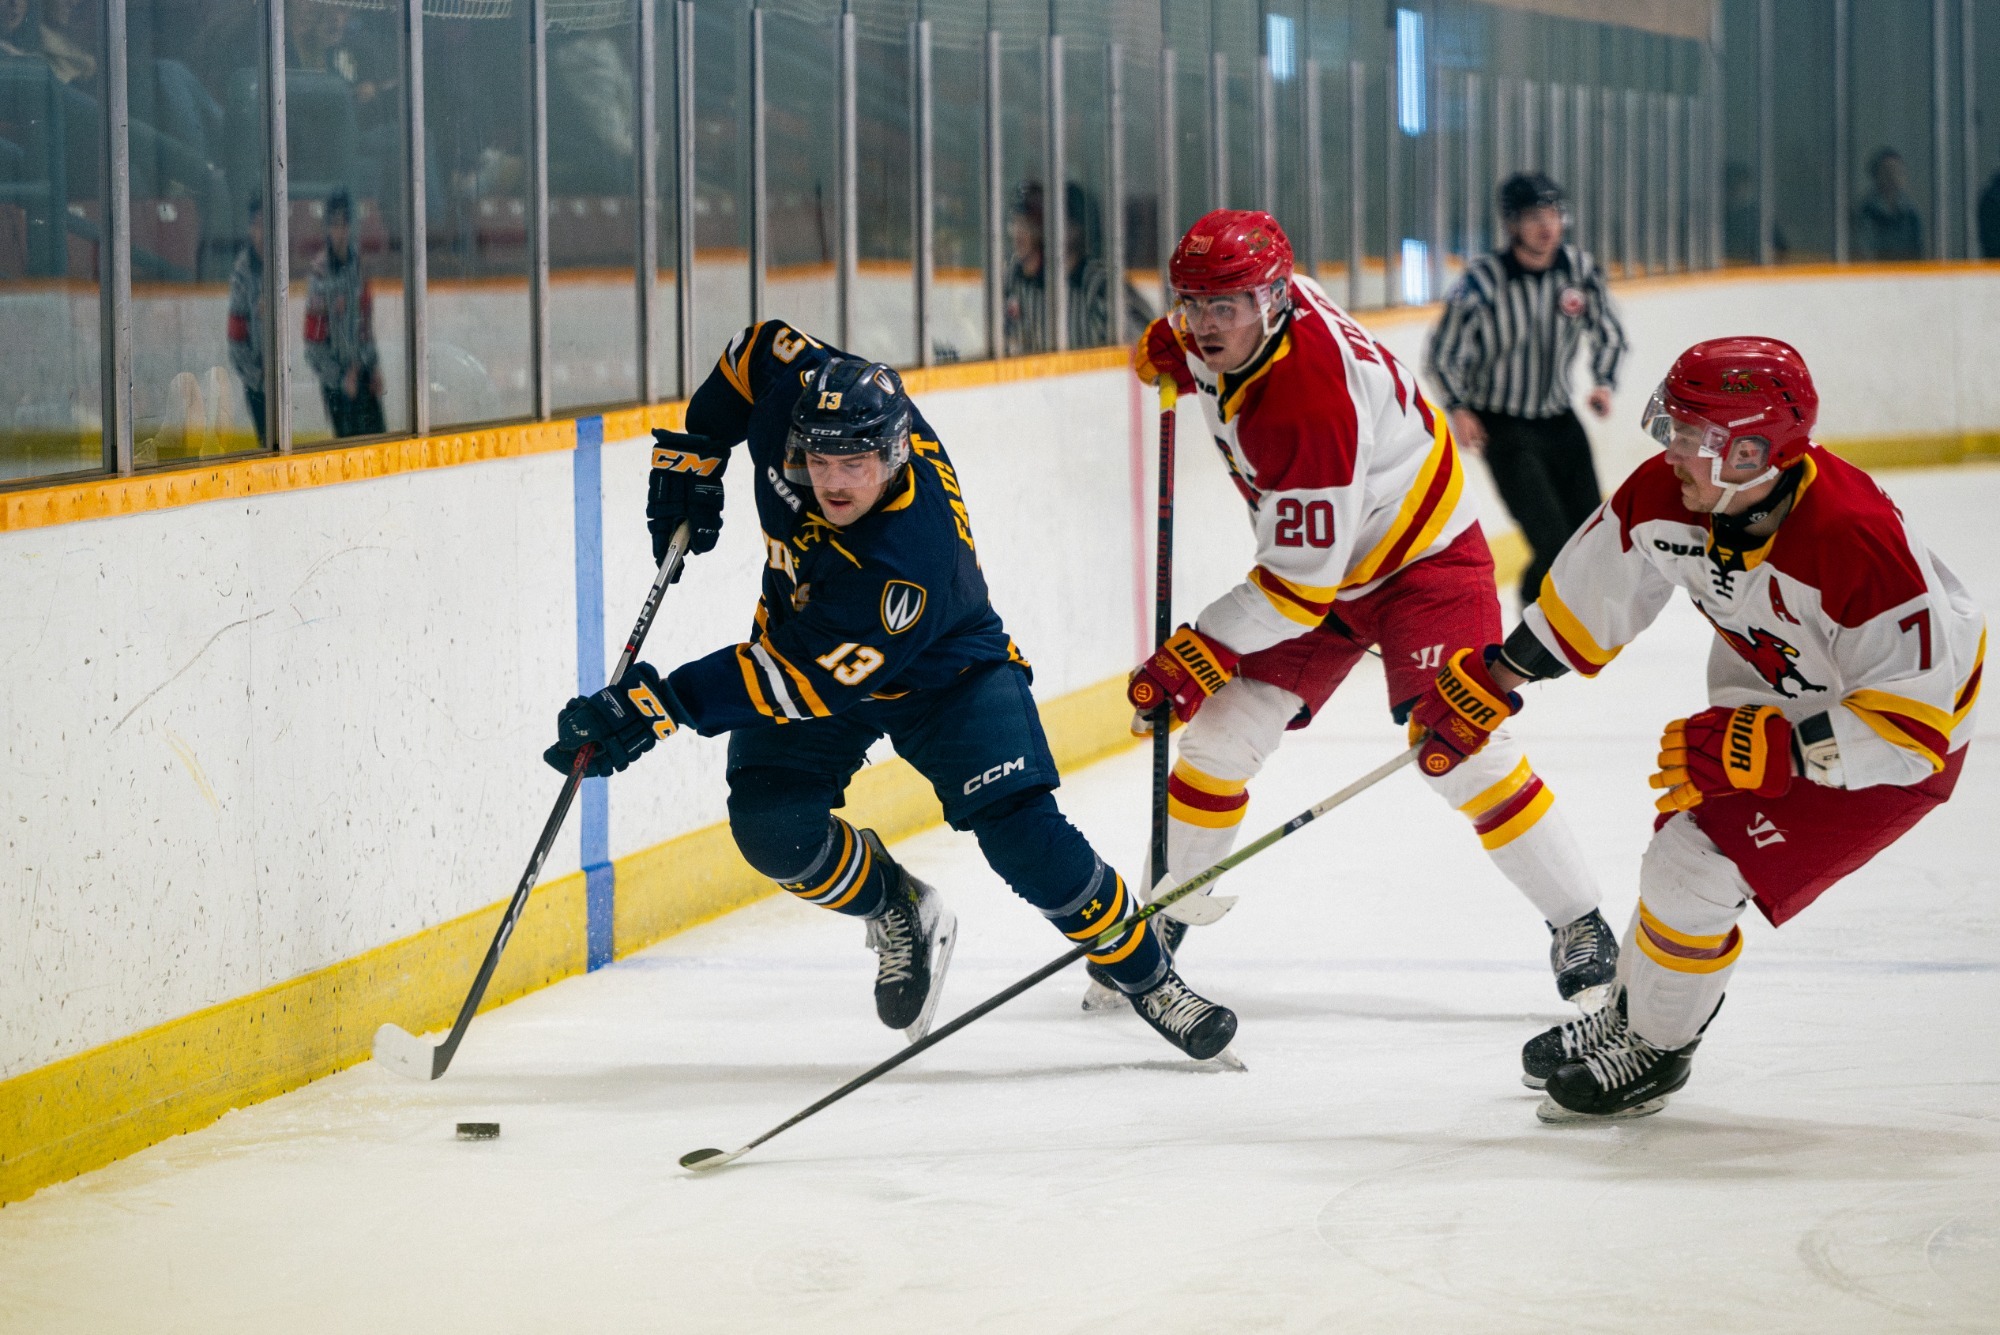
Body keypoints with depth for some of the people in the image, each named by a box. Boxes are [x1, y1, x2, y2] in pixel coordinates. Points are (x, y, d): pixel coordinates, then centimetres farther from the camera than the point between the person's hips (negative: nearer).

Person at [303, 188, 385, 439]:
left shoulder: (357, 263, 4)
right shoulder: (320, 274, -16)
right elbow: (313, 345, -15)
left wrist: (374, 365, 9)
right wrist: (341, 378, -15)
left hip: (362, 369, 6)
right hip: (336, 381, -6)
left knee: (378, 437, 6)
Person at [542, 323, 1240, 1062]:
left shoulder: (914, 563, -41)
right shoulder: (796, 388, -27)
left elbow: (806, 681, -38)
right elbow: (758, 347, -3)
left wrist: (664, 703, -42)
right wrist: (694, 453, -4)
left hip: (942, 672, -5)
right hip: (802, 630, 5)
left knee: (1021, 832, -20)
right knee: (772, 827, -17)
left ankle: (1144, 973, 4)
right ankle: (898, 914, 14)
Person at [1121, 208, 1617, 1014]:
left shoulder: (1305, 409, -36)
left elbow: (1304, 584, -32)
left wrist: (1200, 655, -29)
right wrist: (1168, 346, 5)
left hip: (1422, 558, -9)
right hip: (1318, 555, 9)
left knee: (1457, 749, -21)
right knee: (1220, 734, 0)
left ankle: (1580, 928, -9)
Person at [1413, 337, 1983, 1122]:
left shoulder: (1856, 542, -40)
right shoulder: (1666, 495, -19)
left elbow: (1912, 723, -34)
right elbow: (1592, 595, 2)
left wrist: (1764, 752, -35)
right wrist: (1491, 681, 8)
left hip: (1893, 738, -7)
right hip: (1774, 704, 7)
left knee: (1702, 867, -13)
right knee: (1681, 849, 13)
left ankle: (1654, 1053, 12)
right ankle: (1632, 1015, 41)